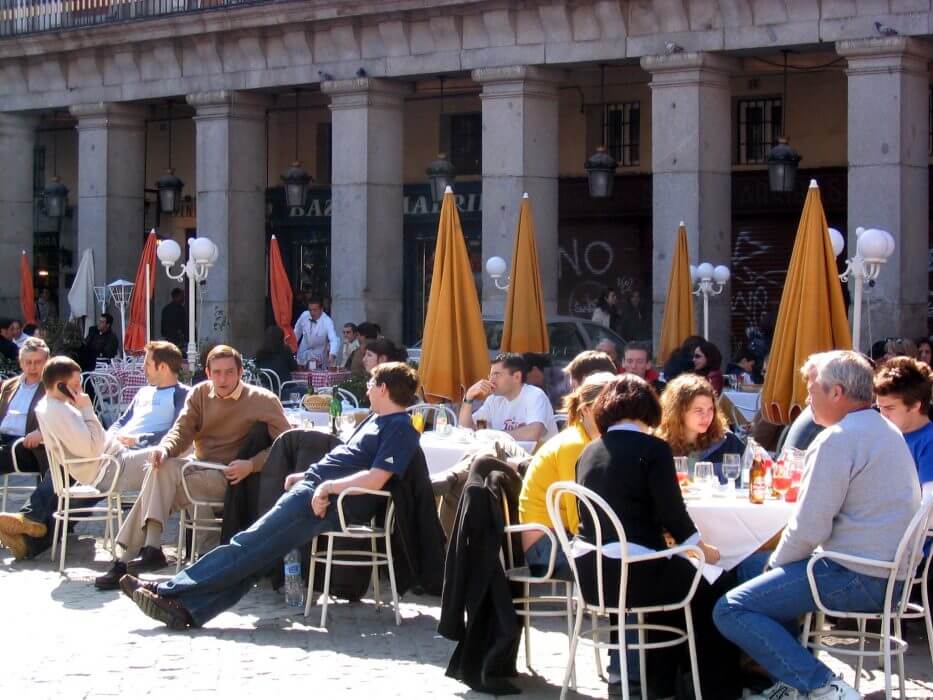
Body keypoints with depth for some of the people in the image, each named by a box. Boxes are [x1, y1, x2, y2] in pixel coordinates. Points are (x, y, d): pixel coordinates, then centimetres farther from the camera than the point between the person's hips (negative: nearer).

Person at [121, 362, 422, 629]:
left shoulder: (400, 429, -7)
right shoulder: (377, 421, 24)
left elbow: (375, 479, -20)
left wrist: (328, 487, -20)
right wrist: (307, 475, 19)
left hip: (330, 504, -9)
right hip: (312, 489, 9)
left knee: (251, 544, -11)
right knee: (256, 548, -4)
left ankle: (171, 592, -11)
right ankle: (186, 607, -12)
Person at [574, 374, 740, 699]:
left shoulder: (589, 451, 10)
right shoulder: (652, 448, -9)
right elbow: (672, 513, -9)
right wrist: (703, 548, 11)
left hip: (592, 574, 7)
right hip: (635, 574, -7)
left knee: (677, 571, 33)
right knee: (714, 585, 17)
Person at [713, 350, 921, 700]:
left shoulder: (838, 439, -15)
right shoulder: (887, 431, 16)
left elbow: (809, 528, -19)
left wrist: (776, 563, 1)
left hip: (857, 579, -10)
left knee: (730, 610, -13)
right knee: (753, 568, 26)